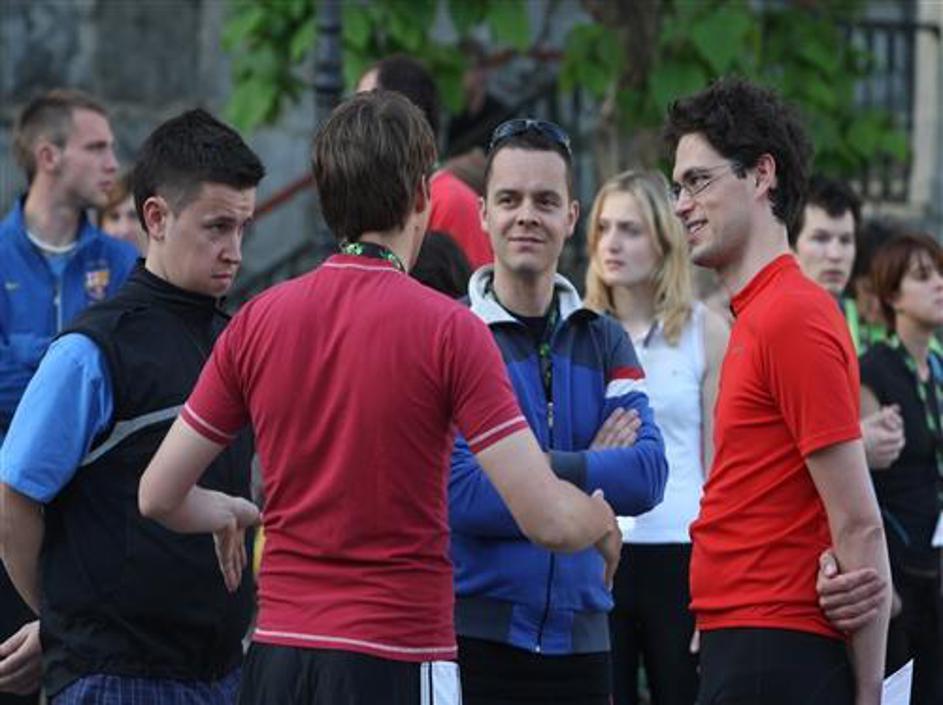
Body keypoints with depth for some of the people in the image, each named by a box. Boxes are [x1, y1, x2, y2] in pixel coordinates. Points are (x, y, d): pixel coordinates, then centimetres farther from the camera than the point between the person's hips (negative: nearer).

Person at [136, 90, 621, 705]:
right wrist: (601, 520, 9)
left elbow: (159, 495, 9)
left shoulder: (257, 321, 3)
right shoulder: (450, 330, -10)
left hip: (278, 655, 5)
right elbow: (548, 519, -14)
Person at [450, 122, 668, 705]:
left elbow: (649, 475, -3)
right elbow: (457, 493, -15)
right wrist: (593, 473, -8)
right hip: (474, 630, -4)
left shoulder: (604, 341, 11)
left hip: (579, 634, 4)